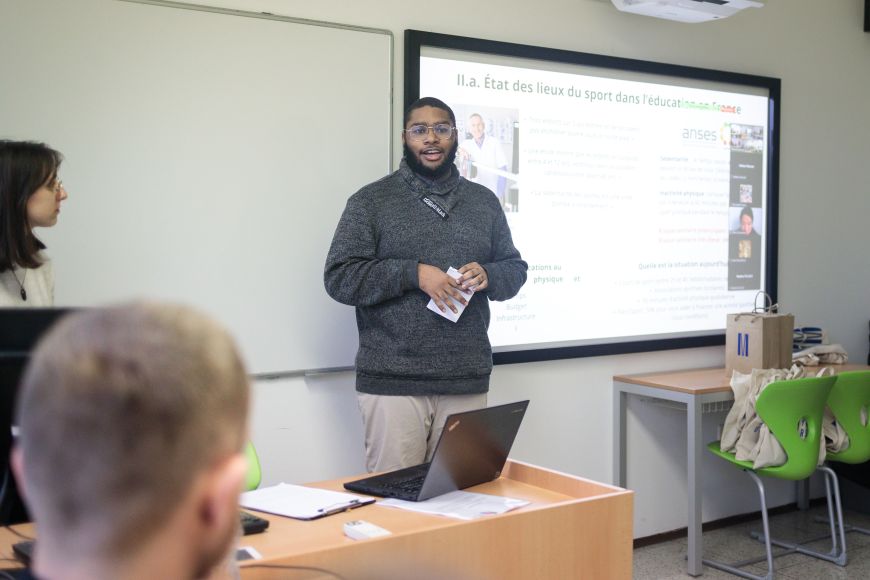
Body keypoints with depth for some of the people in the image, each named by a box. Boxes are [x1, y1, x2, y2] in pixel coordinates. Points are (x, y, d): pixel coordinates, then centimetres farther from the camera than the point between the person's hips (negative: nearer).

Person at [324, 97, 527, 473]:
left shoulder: (484, 201, 14)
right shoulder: (371, 201, 1)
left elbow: (515, 269, 18)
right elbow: (339, 278, -4)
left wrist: (487, 276, -5)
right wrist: (414, 273, -15)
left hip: (468, 380, 4)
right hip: (392, 381, -3)